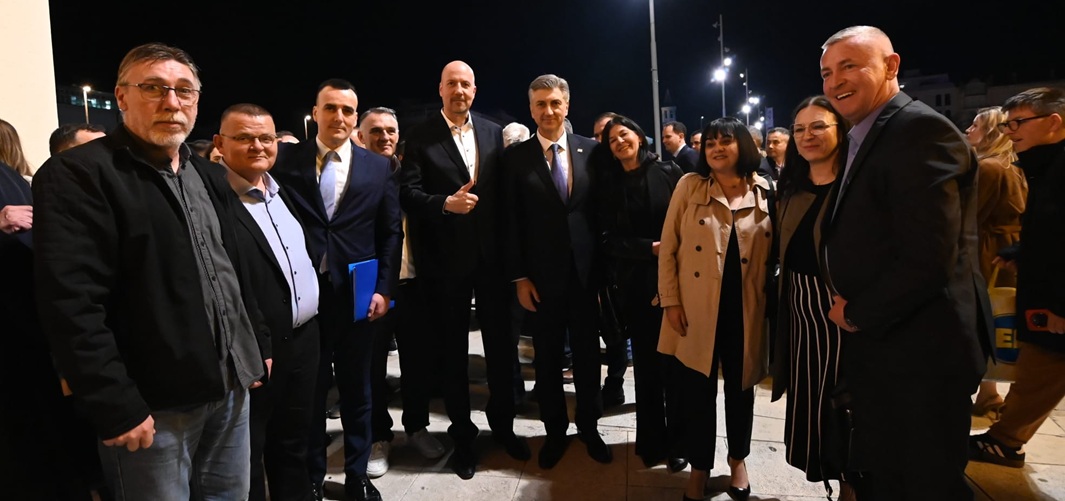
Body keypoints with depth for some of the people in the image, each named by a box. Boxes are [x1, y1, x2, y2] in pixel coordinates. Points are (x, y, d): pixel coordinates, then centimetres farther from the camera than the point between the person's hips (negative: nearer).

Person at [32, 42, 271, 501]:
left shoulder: (209, 177, 12)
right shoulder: (76, 176, -11)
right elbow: (71, 306, -18)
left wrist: (258, 345, 14)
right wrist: (117, 408, -19)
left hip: (232, 387, 7)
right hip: (154, 404, -6)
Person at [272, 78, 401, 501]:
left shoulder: (379, 168, 4)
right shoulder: (286, 160, 1)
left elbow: (391, 233, 3)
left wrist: (384, 289, -3)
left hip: (357, 295, 1)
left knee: (356, 389, 13)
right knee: (308, 390, 12)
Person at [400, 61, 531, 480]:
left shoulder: (493, 132, 6)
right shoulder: (421, 136, -2)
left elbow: (504, 190, 5)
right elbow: (409, 193, -9)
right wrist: (445, 204, -26)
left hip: (492, 256, 3)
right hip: (446, 259, -2)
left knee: (501, 343, 12)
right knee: (453, 350, 11)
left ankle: (502, 424, 34)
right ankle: (462, 434, 28)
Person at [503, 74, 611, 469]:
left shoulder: (591, 150, 2)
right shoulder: (516, 157, -2)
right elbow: (511, 221, -4)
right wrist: (518, 277, -7)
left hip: (585, 270, 1)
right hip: (540, 275, -1)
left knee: (588, 352, 13)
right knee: (547, 358, 11)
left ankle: (589, 426, 31)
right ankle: (555, 431, 28)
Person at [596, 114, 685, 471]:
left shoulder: (669, 172, 0)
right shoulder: (608, 183, 5)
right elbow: (610, 239, 0)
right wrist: (650, 247, -12)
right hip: (634, 282, 1)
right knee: (646, 360, 8)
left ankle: (678, 440, 19)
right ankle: (651, 439, 20)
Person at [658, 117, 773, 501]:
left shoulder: (766, 192, 2)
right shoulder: (689, 186, -1)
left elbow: (776, 253, 5)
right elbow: (668, 247, -2)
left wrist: (773, 303, 1)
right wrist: (670, 301, -6)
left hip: (746, 311, 1)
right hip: (696, 311, -1)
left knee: (740, 388, 16)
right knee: (697, 392, 6)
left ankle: (737, 460, 39)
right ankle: (699, 467, 26)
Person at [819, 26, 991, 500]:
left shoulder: (920, 128, -18)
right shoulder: (867, 138, 14)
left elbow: (930, 257, -27)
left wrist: (858, 313, -14)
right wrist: (849, 307, 2)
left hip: (919, 353, -9)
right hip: (877, 347, 9)